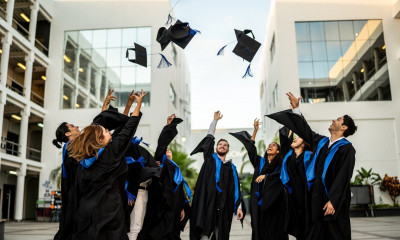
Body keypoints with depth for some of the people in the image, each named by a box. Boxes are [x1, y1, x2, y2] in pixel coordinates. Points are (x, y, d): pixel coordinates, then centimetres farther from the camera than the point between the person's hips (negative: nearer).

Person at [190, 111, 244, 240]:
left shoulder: (231, 167, 16)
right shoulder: (210, 158, 13)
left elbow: (236, 188, 10)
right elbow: (209, 138, 12)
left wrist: (239, 206, 0)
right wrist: (215, 120, 16)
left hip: (224, 206, 2)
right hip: (208, 202, -2)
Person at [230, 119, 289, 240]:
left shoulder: (280, 164, 9)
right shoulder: (260, 161, 16)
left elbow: (281, 175, -9)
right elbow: (251, 148, 8)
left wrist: (265, 176, -13)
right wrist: (255, 130, 4)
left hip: (274, 201, -2)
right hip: (259, 199, 2)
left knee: (274, 229, -4)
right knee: (259, 228, -1)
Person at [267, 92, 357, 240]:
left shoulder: (346, 148, -7)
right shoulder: (321, 142, 13)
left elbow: (343, 177, -15)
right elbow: (305, 130, 25)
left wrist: (332, 201, -21)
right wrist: (296, 108, 24)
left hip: (333, 202, -6)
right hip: (317, 199, 6)